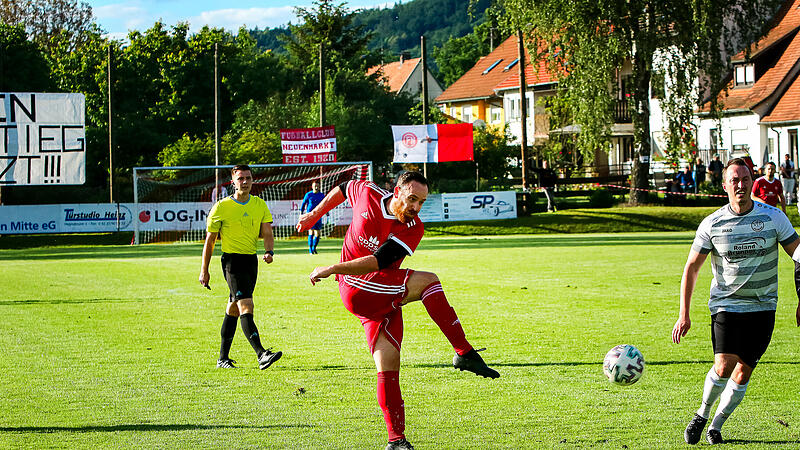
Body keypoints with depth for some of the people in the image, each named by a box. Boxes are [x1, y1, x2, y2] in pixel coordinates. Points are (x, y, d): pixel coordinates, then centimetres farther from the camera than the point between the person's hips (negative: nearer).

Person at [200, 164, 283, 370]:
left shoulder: (260, 205, 7)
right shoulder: (222, 207, -6)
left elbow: (267, 233, 4)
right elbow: (210, 240, 1)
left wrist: (269, 251, -18)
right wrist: (204, 271, 1)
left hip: (251, 260, 6)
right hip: (232, 260, -5)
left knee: (233, 310, 14)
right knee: (246, 307, -19)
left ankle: (223, 358, 23)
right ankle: (261, 355, -30)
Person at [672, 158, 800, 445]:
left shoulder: (773, 217, -4)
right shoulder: (712, 224, -4)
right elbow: (691, 268, 3)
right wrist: (683, 315, -2)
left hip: (762, 306, 1)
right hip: (726, 303, -1)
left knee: (743, 372, -2)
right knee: (723, 367, -16)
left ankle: (716, 426, 16)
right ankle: (702, 414, 10)